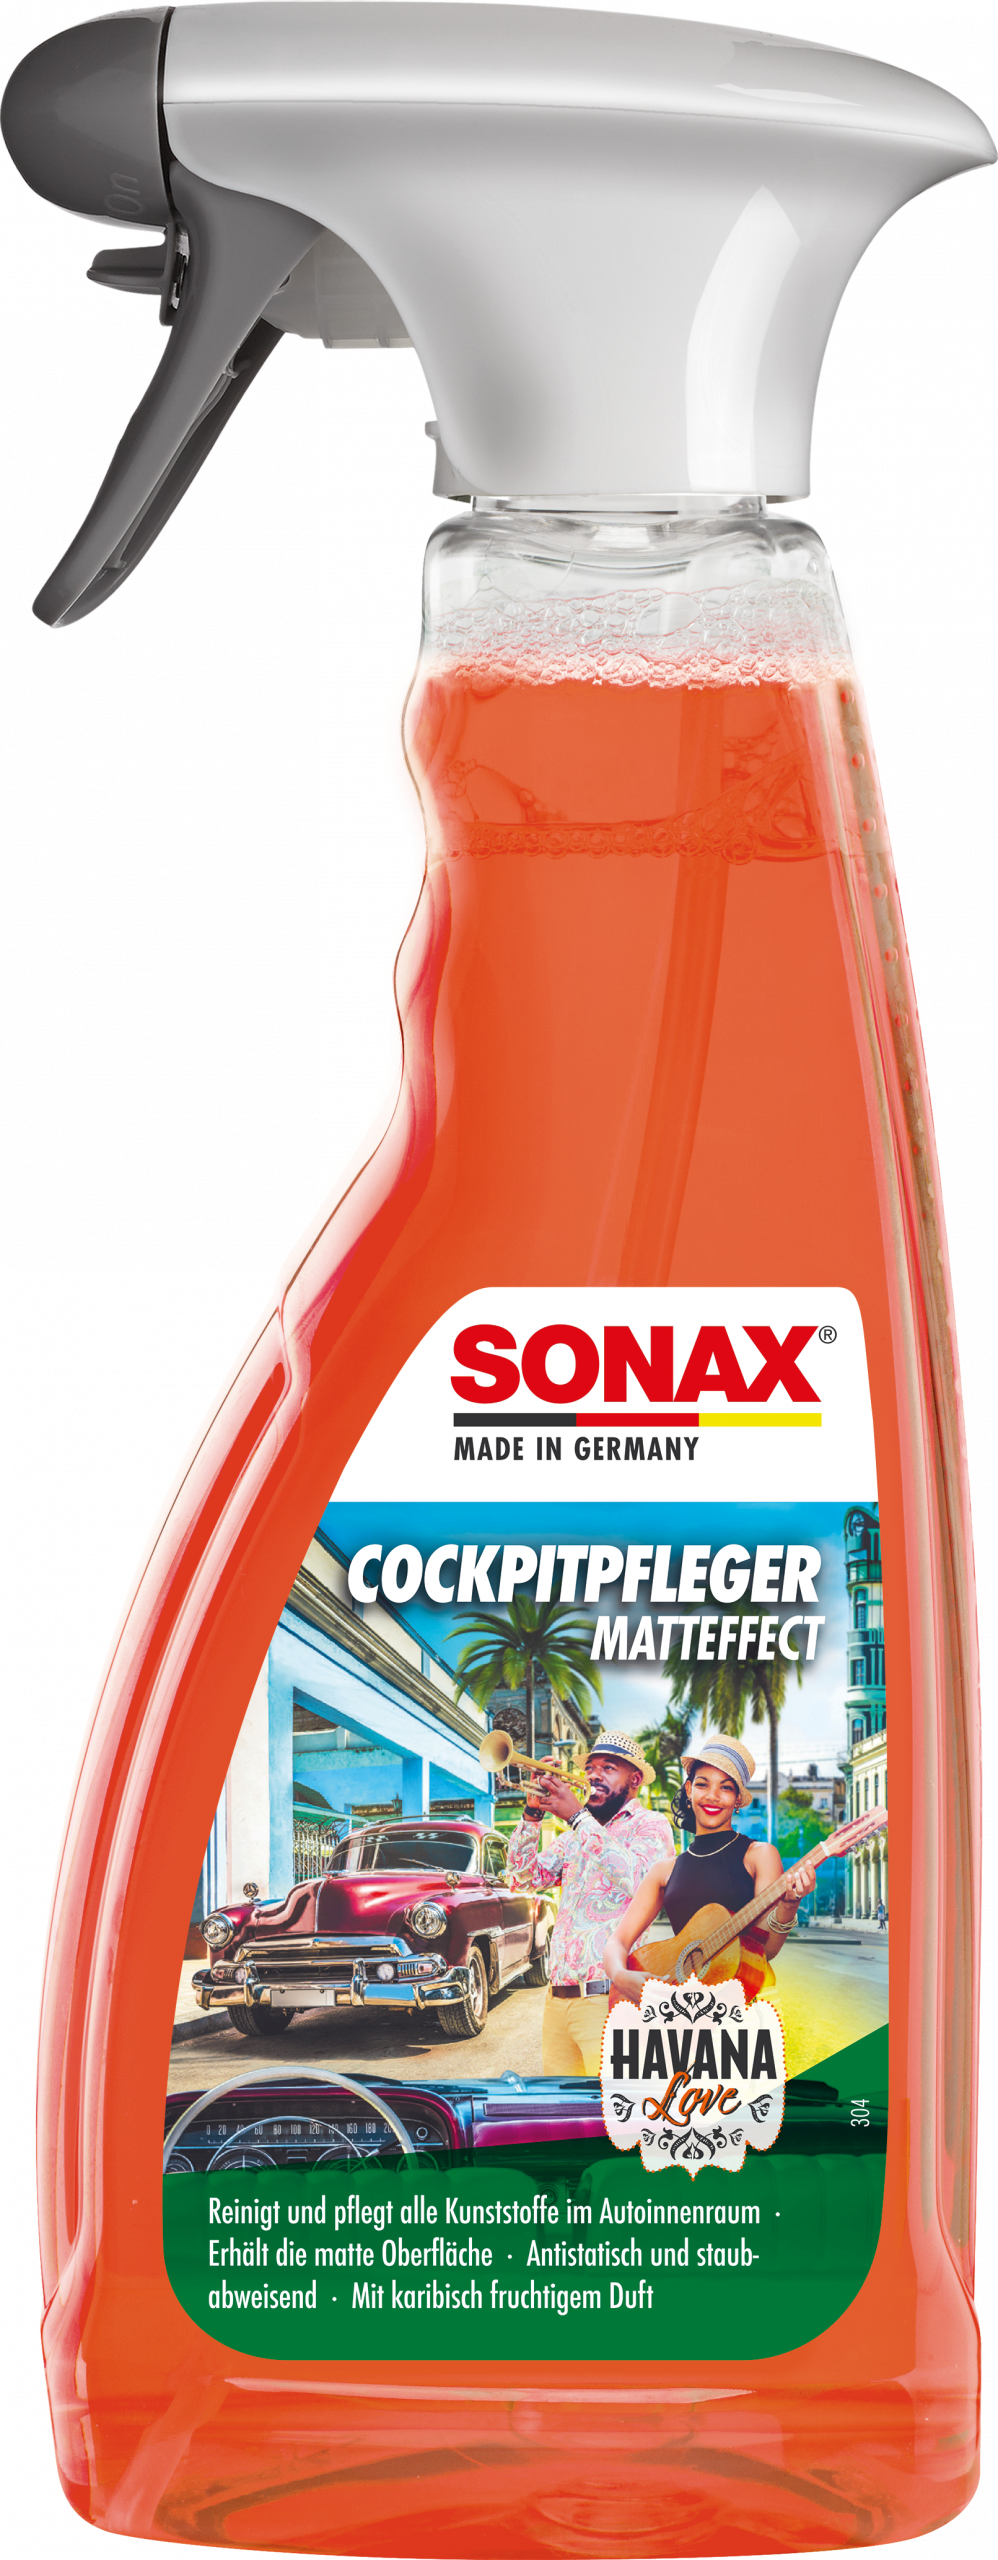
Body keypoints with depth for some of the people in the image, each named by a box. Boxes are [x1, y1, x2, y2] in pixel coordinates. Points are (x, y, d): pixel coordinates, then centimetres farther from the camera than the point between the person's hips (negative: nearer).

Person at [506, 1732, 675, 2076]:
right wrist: (533, 1812, -2)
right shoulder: (575, 1837, 21)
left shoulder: (650, 1825, 0)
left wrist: (577, 1816, -19)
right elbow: (527, 1876, 12)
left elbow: (635, 1879, -19)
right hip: (558, 1997, 7)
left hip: (607, 1997, -7)